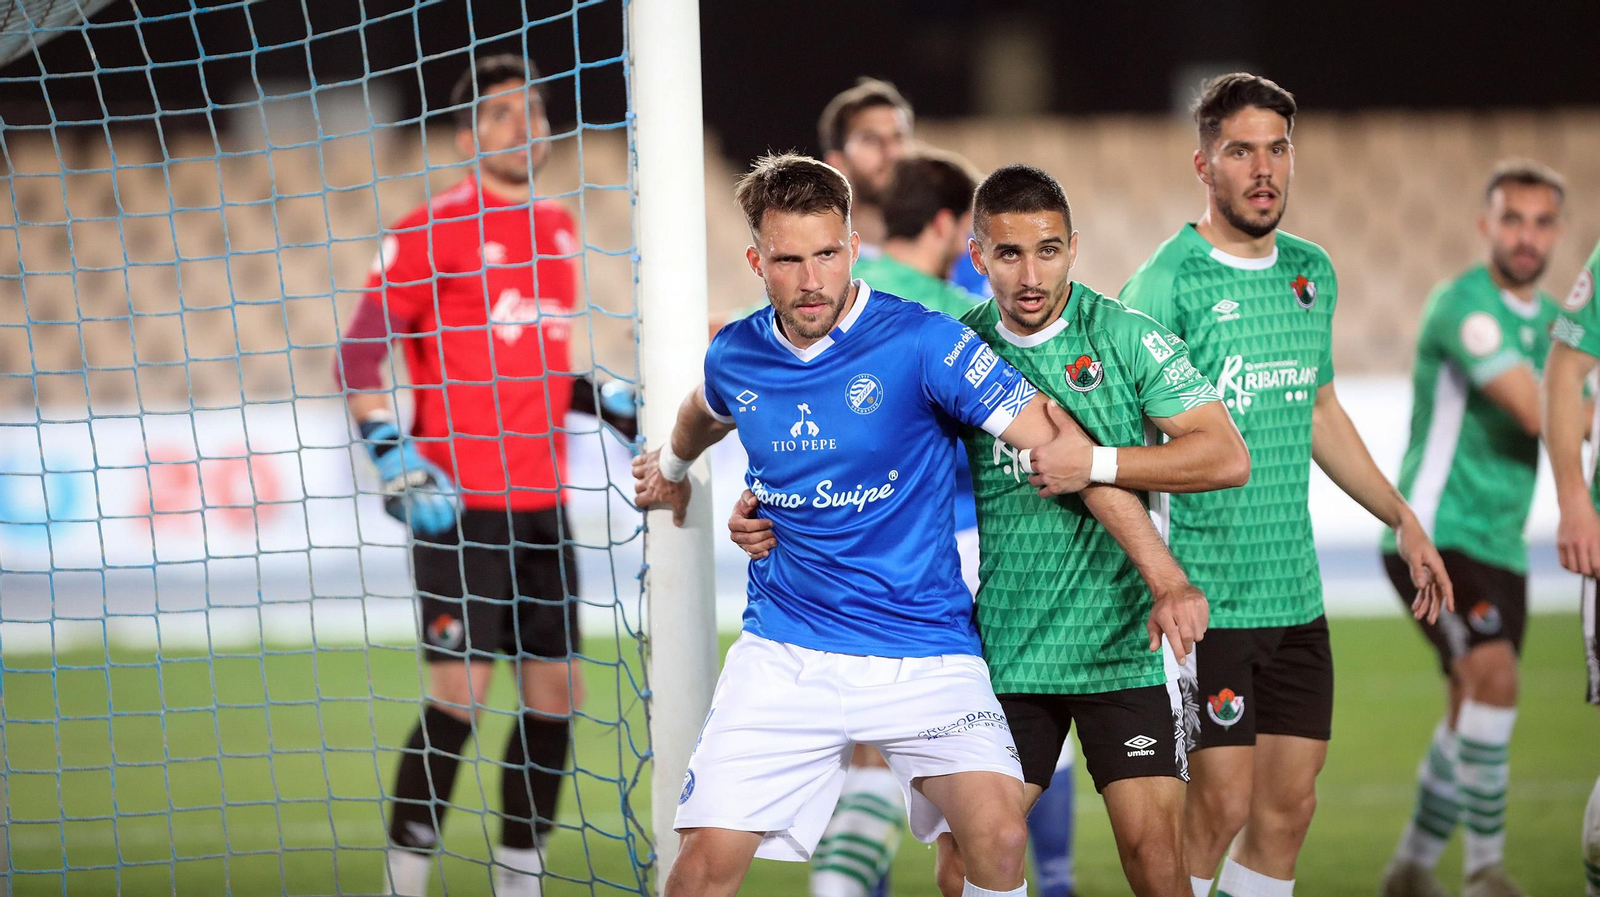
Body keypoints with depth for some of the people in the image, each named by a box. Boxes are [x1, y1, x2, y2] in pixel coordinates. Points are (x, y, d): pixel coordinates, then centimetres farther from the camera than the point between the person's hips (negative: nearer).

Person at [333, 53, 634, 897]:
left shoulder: (558, 230, 15)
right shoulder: (428, 231, -6)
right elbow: (357, 358, -6)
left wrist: (610, 403, 15)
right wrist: (394, 460, -16)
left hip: (540, 503, 7)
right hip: (458, 504, -7)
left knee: (555, 692, 5)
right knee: (459, 694, -11)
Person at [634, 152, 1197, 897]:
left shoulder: (920, 343, -13)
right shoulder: (733, 358, 2)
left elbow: (1057, 446, -13)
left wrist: (1167, 580, -18)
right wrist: (673, 470, 49)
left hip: (923, 654, -3)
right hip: (784, 654, 3)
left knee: (997, 834, -24)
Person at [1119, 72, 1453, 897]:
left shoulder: (1312, 272, 10)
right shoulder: (1167, 283, -11)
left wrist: (1403, 519, 24)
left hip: (1296, 590, 7)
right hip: (1207, 595, -7)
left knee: (1289, 805, 6)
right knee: (1219, 806, -8)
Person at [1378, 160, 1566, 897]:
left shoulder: (1550, 318, 12)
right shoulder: (1463, 305, -15)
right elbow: (1538, 412, -24)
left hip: (1499, 546, 8)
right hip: (1435, 532, -8)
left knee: (1471, 719, 11)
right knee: (1495, 676, -25)